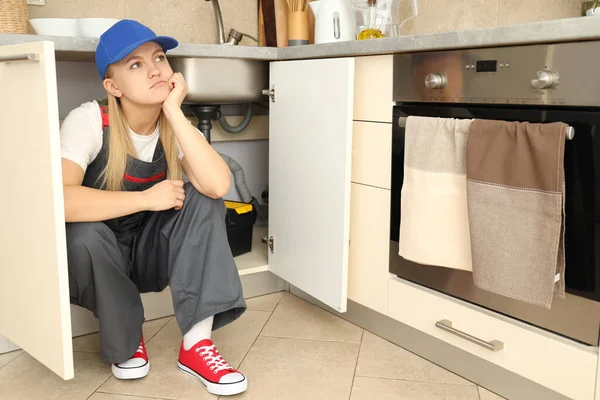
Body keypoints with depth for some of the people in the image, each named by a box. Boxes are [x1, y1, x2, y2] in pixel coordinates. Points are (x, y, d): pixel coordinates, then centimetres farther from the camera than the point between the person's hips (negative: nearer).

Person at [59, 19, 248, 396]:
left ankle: (196, 343, -22)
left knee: (202, 197, -22)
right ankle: (125, 341, -7)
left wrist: (174, 111, -29)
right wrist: (147, 199, -30)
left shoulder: (177, 127, -10)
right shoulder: (89, 121, -21)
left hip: (151, 252, 3)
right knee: (85, 233, -36)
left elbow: (218, 186, -30)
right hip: (97, 257, -3)